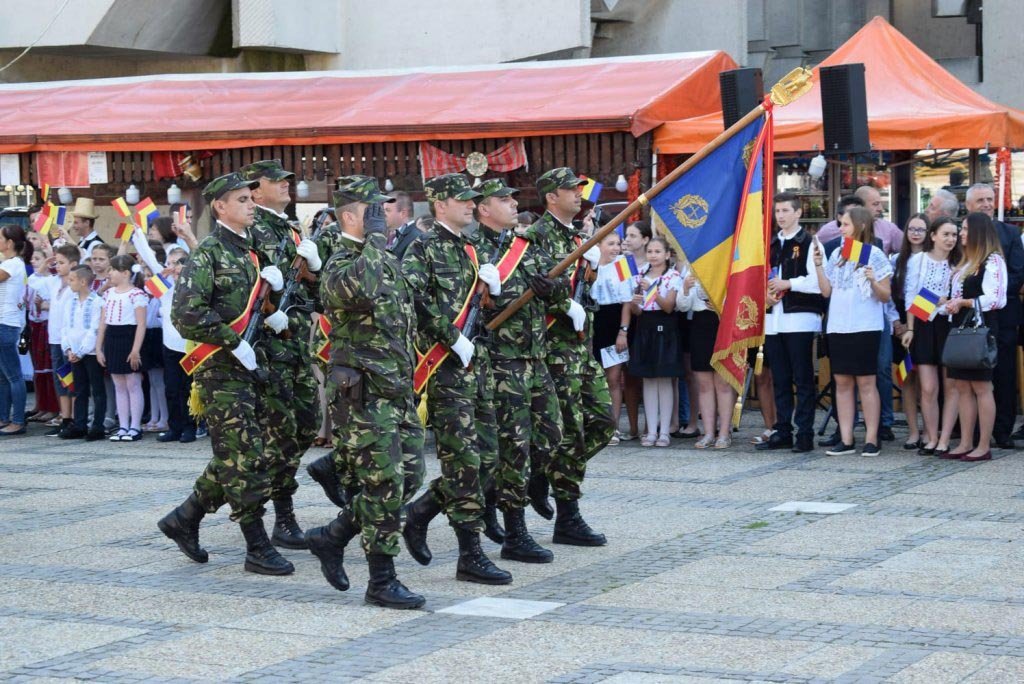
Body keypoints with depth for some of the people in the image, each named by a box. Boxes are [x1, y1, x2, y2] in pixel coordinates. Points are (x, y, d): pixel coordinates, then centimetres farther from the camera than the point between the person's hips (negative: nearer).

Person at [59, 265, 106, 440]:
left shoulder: (97, 302, -10)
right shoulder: (70, 303, 10)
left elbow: (95, 330, -14)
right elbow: (65, 327, 10)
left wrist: (81, 351, -15)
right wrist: (68, 349, -3)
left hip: (92, 352, -6)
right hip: (75, 353, 6)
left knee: (97, 391, 0)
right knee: (79, 391, 11)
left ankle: (98, 426, 2)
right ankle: (79, 425, 15)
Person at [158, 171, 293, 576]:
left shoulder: (250, 253, 15)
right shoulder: (208, 253, -10)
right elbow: (186, 313, -21)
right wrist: (234, 342, -19)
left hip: (247, 368, 8)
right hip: (221, 371, -8)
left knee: (233, 459, 12)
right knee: (245, 459, -6)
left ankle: (184, 519, 26)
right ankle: (258, 549, -1)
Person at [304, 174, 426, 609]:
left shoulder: (385, 260, 16)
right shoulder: (340, 266, -13)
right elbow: (358, 290, -38)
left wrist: (409, 383, 24)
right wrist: (373, 241, -25)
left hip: (397, 389, 9)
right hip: (363, 392, -9)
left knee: (409, 476, 10)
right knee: (384, 484, -6)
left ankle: (332, 537, 22)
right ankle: (381, 581, 3)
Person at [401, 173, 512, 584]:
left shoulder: (468, 250, 18)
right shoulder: (424, 249, -7)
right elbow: (414, 297, -22)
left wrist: (490, 284, 3)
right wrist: (453, 338, -21)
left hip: (470, 365, 8)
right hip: (442, 366, -8)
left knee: (465, 460, 7)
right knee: (463, 458, -8)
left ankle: (419, 515, 26)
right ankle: (471, 557, -5)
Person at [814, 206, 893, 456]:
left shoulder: (874, 255, -3)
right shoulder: (837, 254, 12)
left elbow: (886, 296, -4)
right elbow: (826, 291, 12)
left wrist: (873, 281, -23)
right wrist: (819, 265, 1)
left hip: (865, 327, -5)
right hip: (838, 327, 5)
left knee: (866, 382, -2)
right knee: (842, 382, 5)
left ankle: (871, 440, 2)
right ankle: (846, 440, 9)